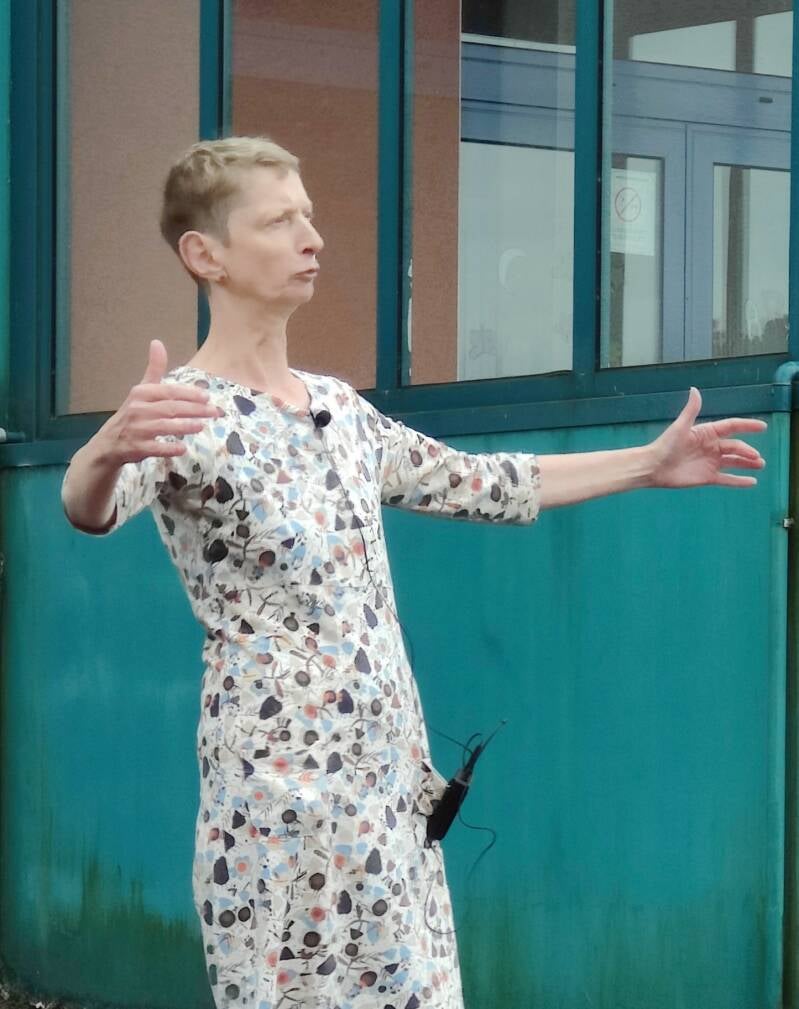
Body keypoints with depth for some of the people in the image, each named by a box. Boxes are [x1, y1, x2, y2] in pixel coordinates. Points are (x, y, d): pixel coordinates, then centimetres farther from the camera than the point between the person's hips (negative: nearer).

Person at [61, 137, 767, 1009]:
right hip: (282, 796, -7)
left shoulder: (339, 408, 12)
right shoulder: (186, 416, -12)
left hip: (393, 783, 7)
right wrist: (108, 449, -56)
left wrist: (651, 463, 25)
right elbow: (89, 505, -32)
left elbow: (477, 484, 23)